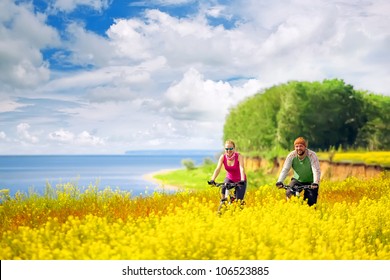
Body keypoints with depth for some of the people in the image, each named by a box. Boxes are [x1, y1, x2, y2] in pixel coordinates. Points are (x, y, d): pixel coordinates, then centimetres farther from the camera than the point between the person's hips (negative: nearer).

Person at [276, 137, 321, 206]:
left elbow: (316, 170, -28)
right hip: (297, 180, 2)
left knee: (311, 202, -16)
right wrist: (280, 181, -35)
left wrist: (315, 183, -45)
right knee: (289, 193, -21)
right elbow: (285, 169, -19)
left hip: (310, 182, -2)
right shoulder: (291, 155, -13)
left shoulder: (312, 155, -20)